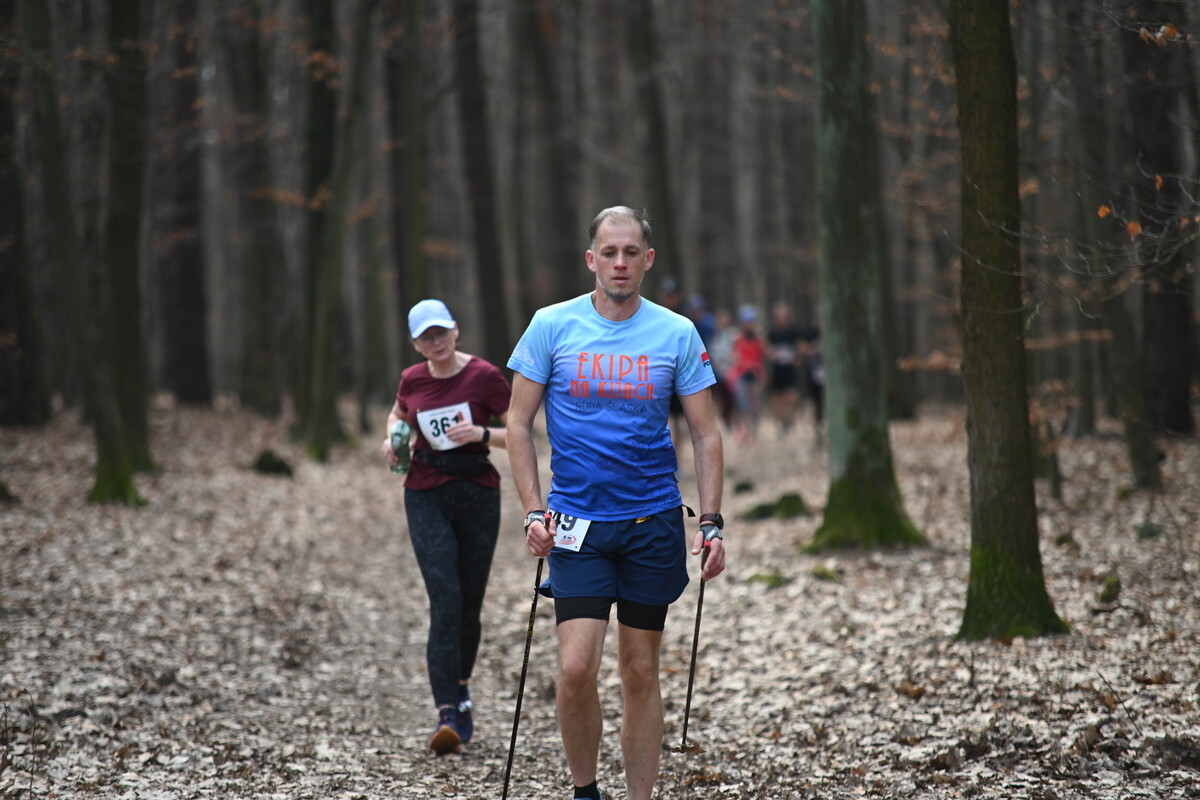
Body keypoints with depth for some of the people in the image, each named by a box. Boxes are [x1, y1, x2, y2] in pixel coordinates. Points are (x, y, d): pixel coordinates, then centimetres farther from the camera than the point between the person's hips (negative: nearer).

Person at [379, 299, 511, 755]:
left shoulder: (485, 376, -6)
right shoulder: (412, 380, 5)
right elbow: (398, 414, 27)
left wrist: (482, 433, -21)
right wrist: (393, 439, 7)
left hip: (478, 495, -1)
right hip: (426, 498, 1)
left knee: (469, 606, 7)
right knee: (445, 602, -13)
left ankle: (460, 687, 36)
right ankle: (448, 715, -20)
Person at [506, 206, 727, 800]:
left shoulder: (677, 334, 2)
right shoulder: (552, 326, -1)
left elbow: (705, 433, 5)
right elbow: (518, 423, 3)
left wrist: (710, 522, -3)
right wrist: (534, 512, -5)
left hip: (654, 522, 1)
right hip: (577, 523, -1)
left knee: (641, 671, 6)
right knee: (577, 666, -13)